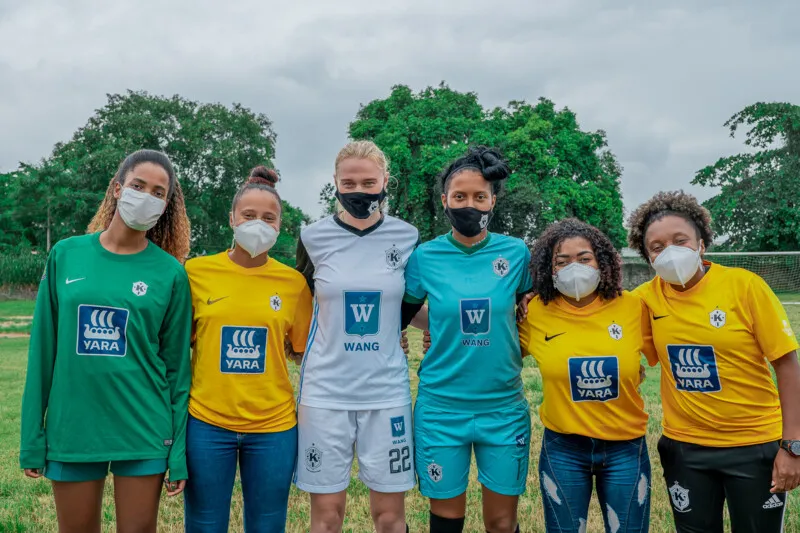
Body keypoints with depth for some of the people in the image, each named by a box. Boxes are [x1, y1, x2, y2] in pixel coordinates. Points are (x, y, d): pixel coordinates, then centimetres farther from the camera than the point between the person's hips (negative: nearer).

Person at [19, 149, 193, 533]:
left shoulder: (170, 272, -4)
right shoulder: (66, 255, 0)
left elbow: (177, 366, -2)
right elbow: (43, 350, 2)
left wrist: (179, 452, -3)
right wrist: (32, 437, 2)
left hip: (143, 432, -1)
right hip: (71, 429, 2)